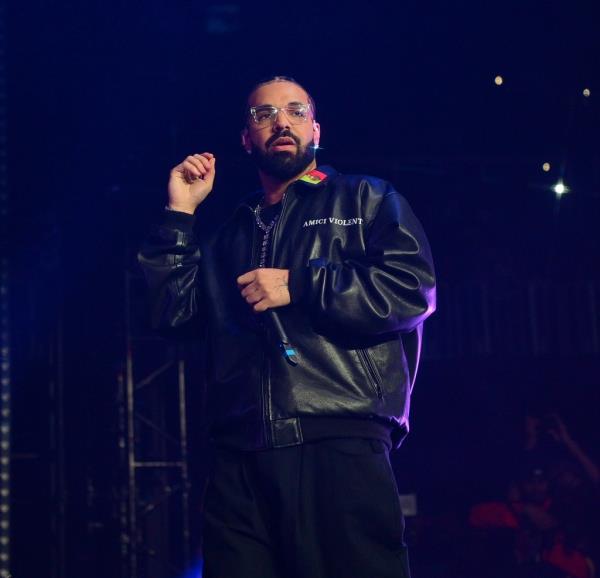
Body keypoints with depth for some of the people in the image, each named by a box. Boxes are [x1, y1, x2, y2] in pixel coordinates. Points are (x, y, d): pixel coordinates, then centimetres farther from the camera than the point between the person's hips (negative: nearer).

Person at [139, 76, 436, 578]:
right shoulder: (229, 236, 27)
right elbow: (172, 311, 16)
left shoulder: (367, 200, 14)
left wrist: (299, 286, -5)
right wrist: (180, 214, 12)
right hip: (240, 461, 4)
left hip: (341, 448, -3)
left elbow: (415, 290, -1)